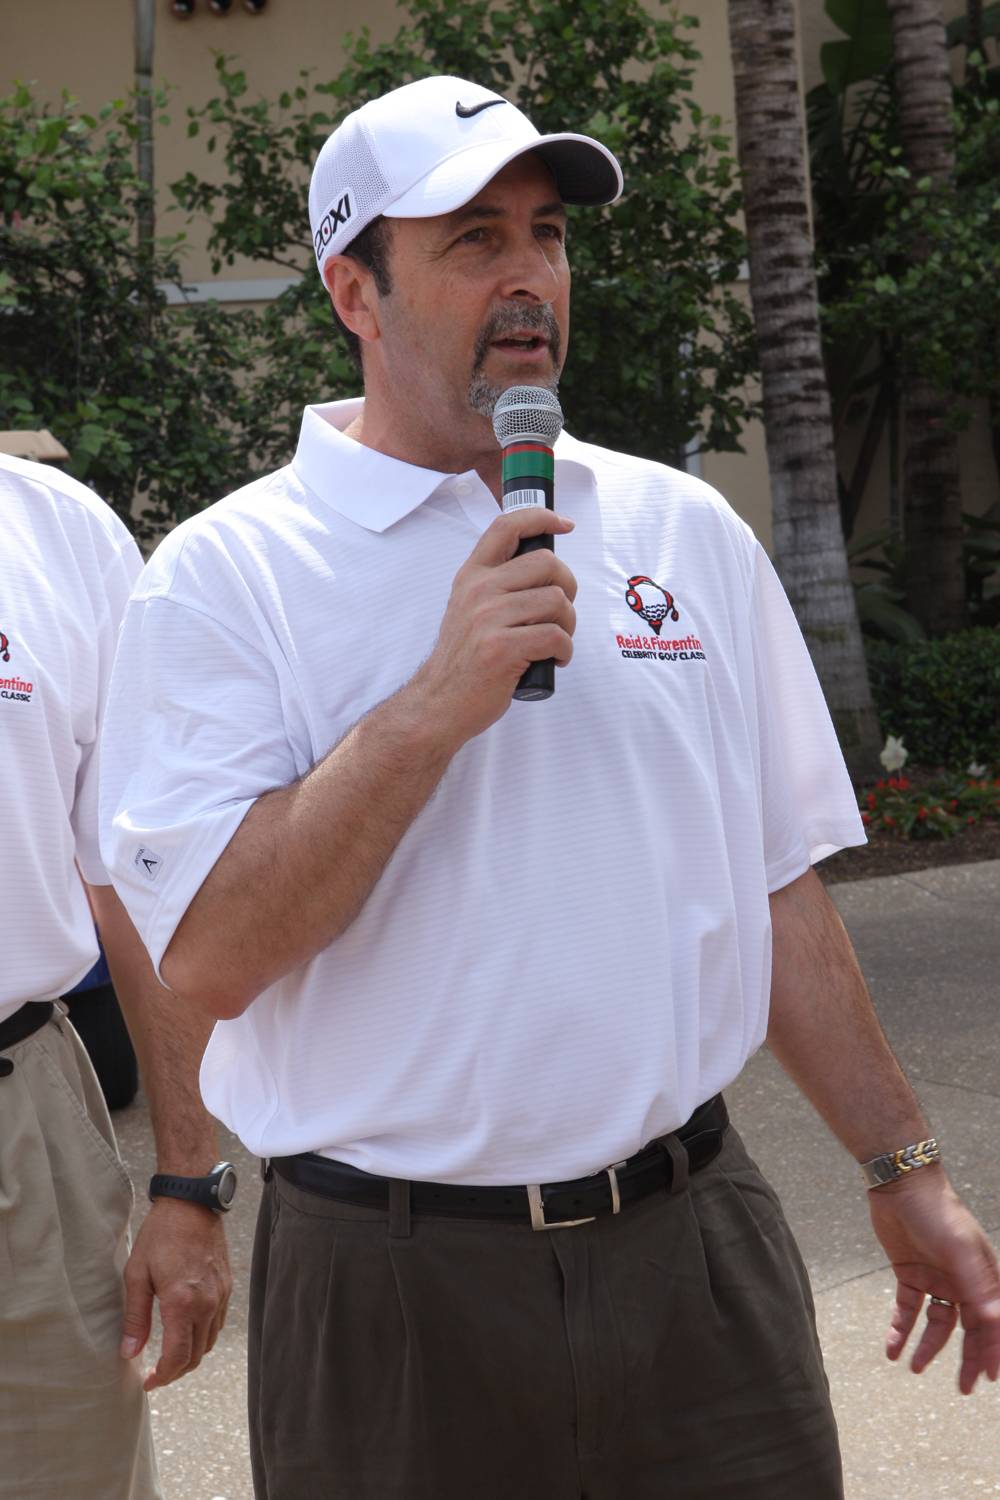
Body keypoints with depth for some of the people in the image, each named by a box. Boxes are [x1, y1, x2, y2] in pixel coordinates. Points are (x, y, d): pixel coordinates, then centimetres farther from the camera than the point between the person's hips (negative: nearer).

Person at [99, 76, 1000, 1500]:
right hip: (391, 1297, -3)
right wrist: (439, 703, -21)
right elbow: (206, 957, -16)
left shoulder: (686, 530, 7)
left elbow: (774, 885, 13)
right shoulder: (225, 575, -6)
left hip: (700, 1248, 3)